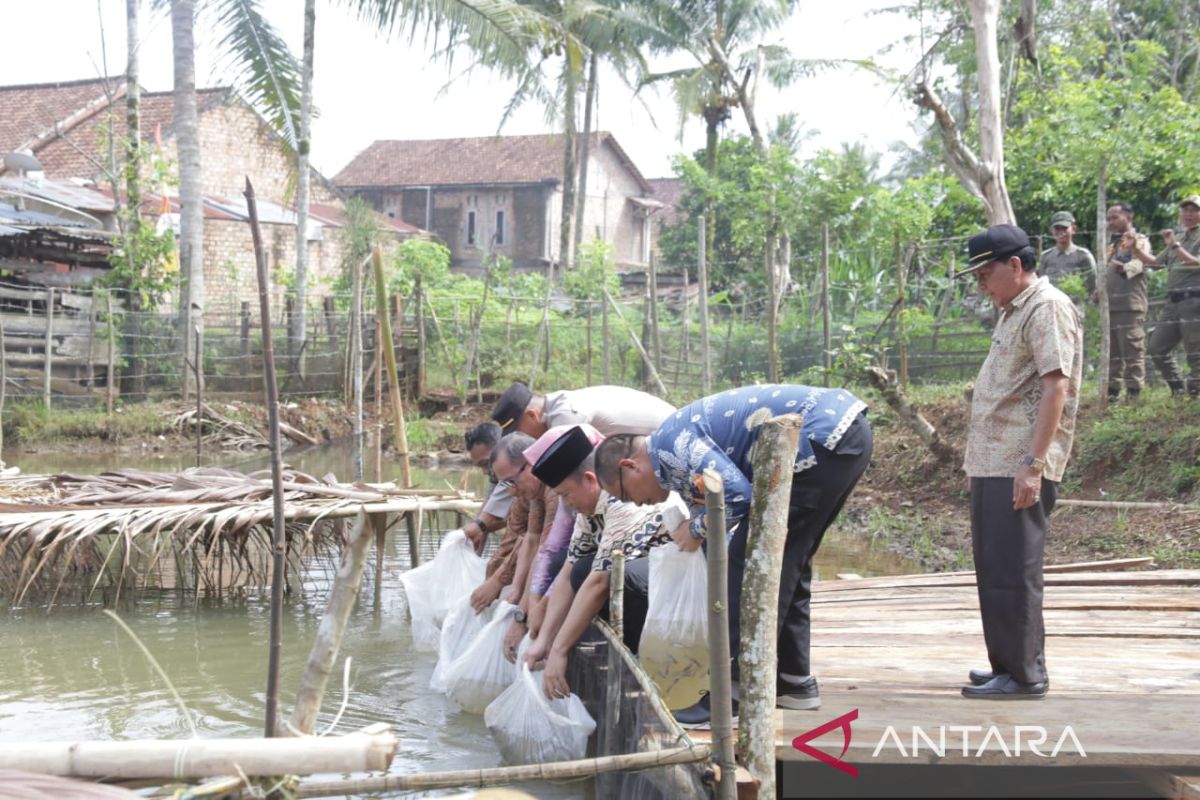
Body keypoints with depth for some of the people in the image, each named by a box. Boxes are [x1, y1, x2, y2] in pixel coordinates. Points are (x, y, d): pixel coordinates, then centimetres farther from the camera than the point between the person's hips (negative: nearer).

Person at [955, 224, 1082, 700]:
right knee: (994, 570, 14)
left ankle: (1024, 675, 2)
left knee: (1011, 571, -6)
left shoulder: (1048, 308, -11)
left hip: (1018, 468, -10)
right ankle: (1008, 665, 22)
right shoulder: (1014, 311, 19)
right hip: (993, 464, 10)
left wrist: (1033, 463, -24)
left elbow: (1056, 386, -20)